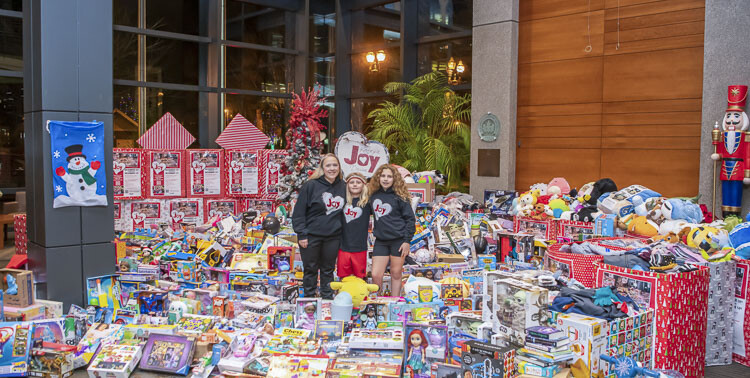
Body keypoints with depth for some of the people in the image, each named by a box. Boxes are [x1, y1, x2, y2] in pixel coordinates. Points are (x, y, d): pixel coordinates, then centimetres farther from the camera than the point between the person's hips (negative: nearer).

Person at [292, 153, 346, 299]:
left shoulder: (342, 186, 4)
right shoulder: (311, 185, -10)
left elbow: (343, 210, 16)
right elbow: (299, 211, -9)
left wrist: (341, 230, 9)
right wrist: (301, 234, -13)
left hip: (333, 236, 4)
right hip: (311, 236, -3)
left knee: (328, 269, 14)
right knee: (310, 269, 8)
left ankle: (328, 299, 25)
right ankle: (309, 299, 21)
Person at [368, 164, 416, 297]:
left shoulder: (399, 197, -6)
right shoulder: (374, 195, 5)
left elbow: (410, 219, -5)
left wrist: (407, 241, -9)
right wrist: (375, 228, 5)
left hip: (398, 240, -3)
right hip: (380, 241, 3)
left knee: (396, 274, 7)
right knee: (376, 275, -2)